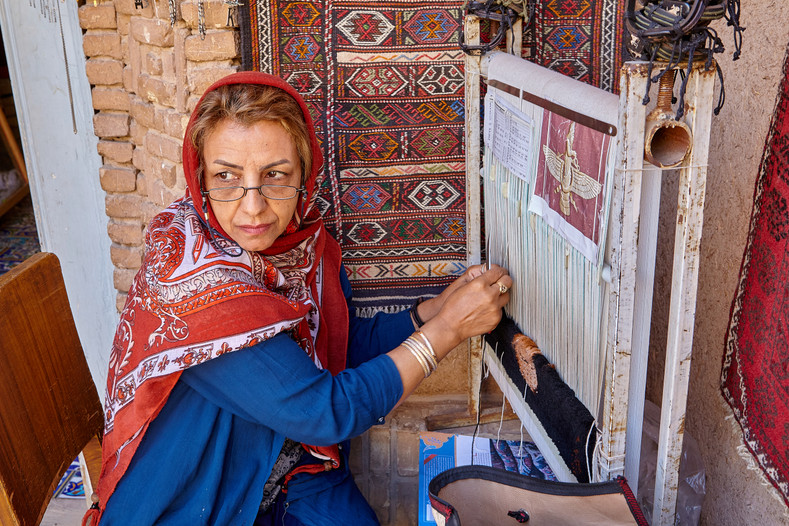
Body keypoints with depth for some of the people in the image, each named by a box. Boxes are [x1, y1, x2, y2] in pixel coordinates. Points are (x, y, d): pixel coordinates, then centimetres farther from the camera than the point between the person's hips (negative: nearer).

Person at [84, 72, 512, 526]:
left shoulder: (304, 241, -7)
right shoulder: (189, 274, -28)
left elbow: (347, 344, 6)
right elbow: (326, 412, -27)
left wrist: (434, 309, -8)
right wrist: (449, 327, -20)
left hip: (293, 466, 6)